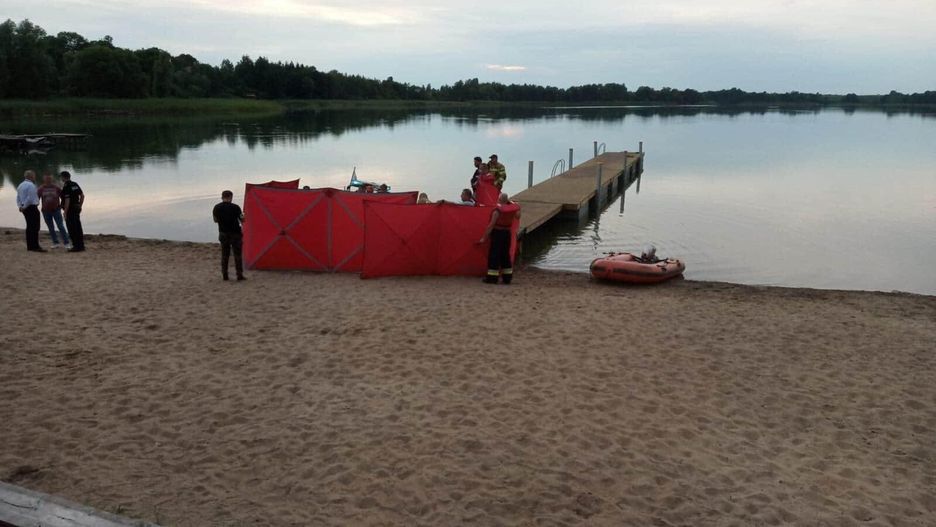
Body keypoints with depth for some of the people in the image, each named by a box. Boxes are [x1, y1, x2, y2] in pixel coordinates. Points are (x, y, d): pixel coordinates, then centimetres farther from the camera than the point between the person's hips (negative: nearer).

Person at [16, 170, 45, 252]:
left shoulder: (20, 185, 16)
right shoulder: (31, 185, -14)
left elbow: (18, 197, 17)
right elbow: (30, 198, -20)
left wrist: (20, 206, 9)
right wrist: (24, 207, -11)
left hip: (25, 208, 10)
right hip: (32, 208, -10)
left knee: (29, 227, 15)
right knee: (35, 227, -9)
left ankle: (29, 246, 19)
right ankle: (35, 247, -12)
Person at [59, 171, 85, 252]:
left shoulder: (66, 187, -16)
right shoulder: (75, 184, 9)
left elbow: (67, 201, -21)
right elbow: (82, 195, 13)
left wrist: (65, 213, -17)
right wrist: (80, 206, 18)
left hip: (70, 210, -8)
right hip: (77, 209, 8)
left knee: (72, 229, -3)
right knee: (78, 228, 12)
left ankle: (76, 246, -2)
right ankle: (81, 245, 16)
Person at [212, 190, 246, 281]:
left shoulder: (216, 208, -3)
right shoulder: (235, 207, -15)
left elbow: (215, 220, 9)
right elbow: (242, 220, -6)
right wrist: (242, 215, 15)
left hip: (223, 234, 4)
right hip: (235, 233, -4)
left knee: (224, 255, 13)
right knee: (237, 255, 4)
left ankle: (224, 275, 14)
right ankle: (239, 275, 4)